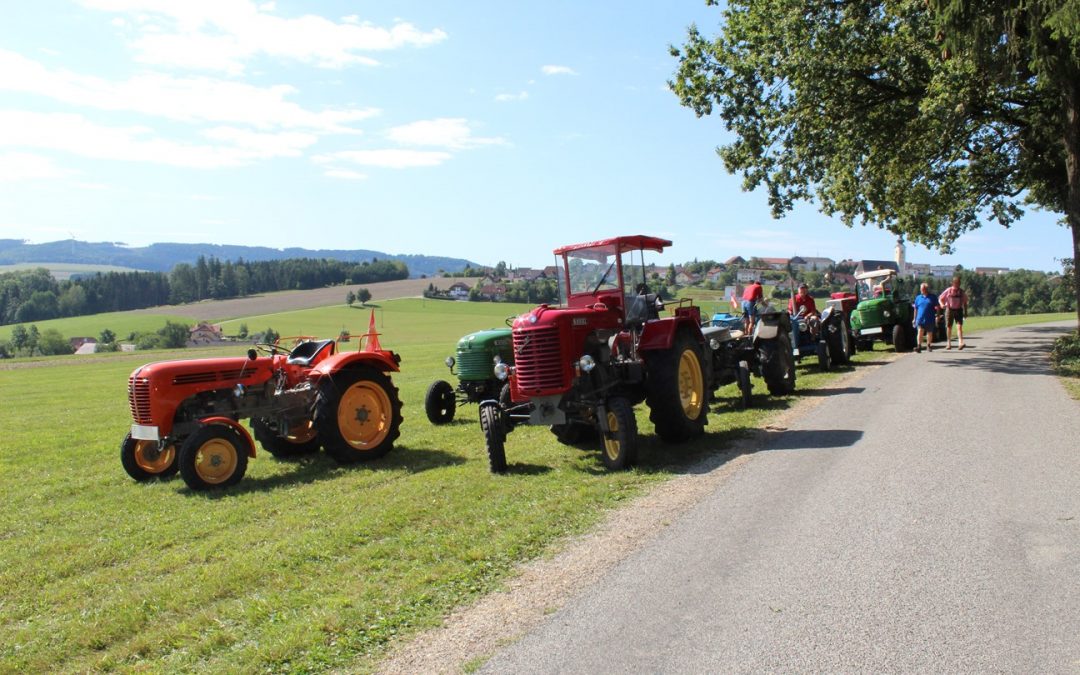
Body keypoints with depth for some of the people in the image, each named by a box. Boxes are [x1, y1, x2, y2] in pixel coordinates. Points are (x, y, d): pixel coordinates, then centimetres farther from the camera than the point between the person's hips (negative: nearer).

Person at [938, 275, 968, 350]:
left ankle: (961, 343, -23)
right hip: (949, 310, 0)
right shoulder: (948, 291, -2)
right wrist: (942, 304, -17)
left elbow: (965, 302, 13)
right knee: (949, 327, 6)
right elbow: (940, 298, 4)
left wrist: (965, 312, 9)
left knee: (959, 326, -14)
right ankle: (948, 343, 18)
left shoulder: (962, 292, 4)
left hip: (959, 310, 1)